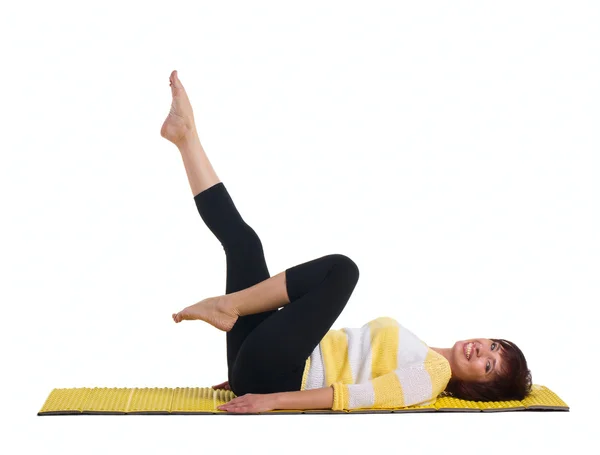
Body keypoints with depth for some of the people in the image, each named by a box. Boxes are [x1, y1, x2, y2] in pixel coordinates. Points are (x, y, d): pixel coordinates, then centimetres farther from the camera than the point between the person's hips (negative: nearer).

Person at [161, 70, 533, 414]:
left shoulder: (433, 374, -3)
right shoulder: (417, 355, 23)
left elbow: (352, 396, -16)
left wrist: (273, 399, -24)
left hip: (274, 372, -7)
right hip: (265, 364, 7)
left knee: (342, 268, -22)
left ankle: (225, 304, -16)